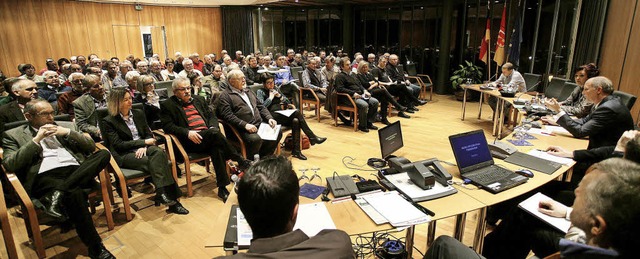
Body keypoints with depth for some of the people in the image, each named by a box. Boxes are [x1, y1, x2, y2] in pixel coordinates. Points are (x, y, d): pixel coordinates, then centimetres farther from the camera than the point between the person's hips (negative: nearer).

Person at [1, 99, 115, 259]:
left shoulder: (61, 128, 26)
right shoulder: (13, 135, 17)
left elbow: (91, 146, 18)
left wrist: (67, 132, 4)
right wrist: (36, 140, -3)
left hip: (77, 171, 4)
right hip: (46, 176, -4)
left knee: (104, 154, -25)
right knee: (74, 193, -37)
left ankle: (59, 194, -32)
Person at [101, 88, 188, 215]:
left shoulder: (139, 114, 15)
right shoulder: (108, 121, 1)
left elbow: (148, 134, 12)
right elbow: (118, 144, -7)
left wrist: (144, 147, -10)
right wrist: (143, 142, -11)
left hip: (143, 149, 4)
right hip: (124, 155, -4)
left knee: (158, 152, -33)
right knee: (155, 162, -33)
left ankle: (162, 194, -39)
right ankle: (171, 200, -37)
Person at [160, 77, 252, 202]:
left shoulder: (198, 99, 25)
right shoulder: (167, 105, 9)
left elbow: (211, 115, 22)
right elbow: (167, 126, -2)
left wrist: (212, 127, -1)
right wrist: (187, 132, -17)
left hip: (208, 137, 4)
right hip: (190, 141, -4)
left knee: (217, 149, -30)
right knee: (215, 134, -33)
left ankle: (222, 188, -24)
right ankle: (241, 161, -23)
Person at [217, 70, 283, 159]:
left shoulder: (248, 91, 25)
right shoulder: (225, 95, 1)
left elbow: (260, 106, 25)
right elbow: (228, 115, -12)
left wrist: (269, 118, 7)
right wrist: (245, 125, -22)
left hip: (260, 124, 7)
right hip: (244, 128, -7)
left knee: (277, 132, -14)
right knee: (256, 139, -34)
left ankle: (263, 159, 1)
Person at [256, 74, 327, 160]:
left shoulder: (275, 88, 21)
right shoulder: (261, 92, 4)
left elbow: (286, 100, 24)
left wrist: (280, 96, 4)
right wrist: (271, 97, -6)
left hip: (281, 114, 6)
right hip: (272, 116, -6)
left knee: (295, 121, -29)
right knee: (297, 112, -27)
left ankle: (296, 151, -27)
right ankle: (312, 137, -20)